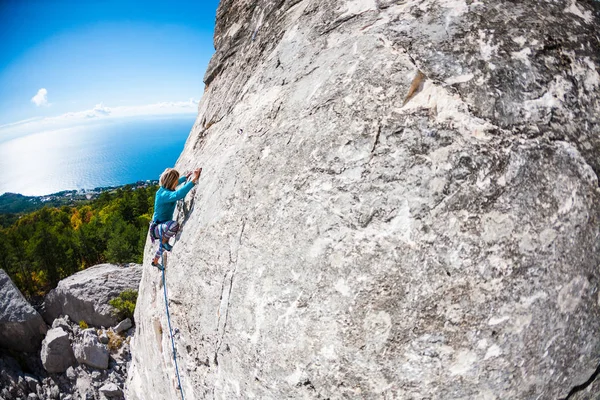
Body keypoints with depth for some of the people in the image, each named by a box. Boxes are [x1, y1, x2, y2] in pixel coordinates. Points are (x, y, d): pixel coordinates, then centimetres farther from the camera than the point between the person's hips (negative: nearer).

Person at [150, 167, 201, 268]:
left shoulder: (164, 189, -1)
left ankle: (155, 261, 61)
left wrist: (187, 176, 30)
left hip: (161, 226, 10)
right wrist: (193, 179, -53)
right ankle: (164, 242, -10)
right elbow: (178, 194, -53)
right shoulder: (164, 194, -30)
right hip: (157, 228, -10)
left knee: (164, 244, 34)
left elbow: (176, 183, 24)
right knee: (174, 225, -40)